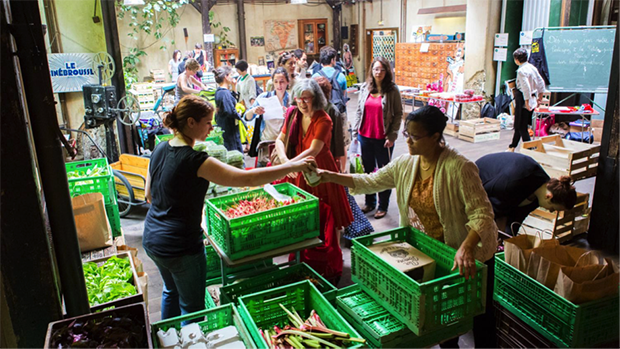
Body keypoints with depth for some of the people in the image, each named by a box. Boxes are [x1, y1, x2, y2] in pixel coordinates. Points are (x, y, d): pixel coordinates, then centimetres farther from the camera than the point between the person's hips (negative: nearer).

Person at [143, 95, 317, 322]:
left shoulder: (160, 149, 1)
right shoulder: (195, 161, -25)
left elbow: (149, 194, 11)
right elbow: (248, 179, -29)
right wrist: (293, 166, -23)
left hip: (151, 240, 9)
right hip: (181, 247, -9)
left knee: (171, 291, 30)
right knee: (192, 307, 10)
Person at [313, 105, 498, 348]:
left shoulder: (459, 168, -28)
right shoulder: (405, 164, -7)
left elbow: (482, 214, -29)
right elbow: (370, 182, -1)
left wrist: (466, 248, -45)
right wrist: (331, 177, -11)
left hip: (471, 251, -5)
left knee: (480, 314, 12)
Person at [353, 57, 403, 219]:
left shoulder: (392, 90, -7)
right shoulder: (365, 88, 4)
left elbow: (398, 114, -6)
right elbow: (359, 111, 11)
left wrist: (392, 136, -11)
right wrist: (355, 131, 7)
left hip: (383, 138, -4)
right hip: (365, 136, 4)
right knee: (367, 169, 14)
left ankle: (383, 206, 18)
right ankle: (369, 202, 29)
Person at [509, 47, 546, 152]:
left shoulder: (521, 70, -16)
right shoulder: (532, 67, 9)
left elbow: (526, 87, -23)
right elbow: (541, 83, 14)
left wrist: (527, 102, -19)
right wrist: (539, 97, 22)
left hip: (524, 100, -9)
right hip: (533, 99, 9)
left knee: (522, 127, -1)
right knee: (519, 125, 19)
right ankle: (512, 147, 31)